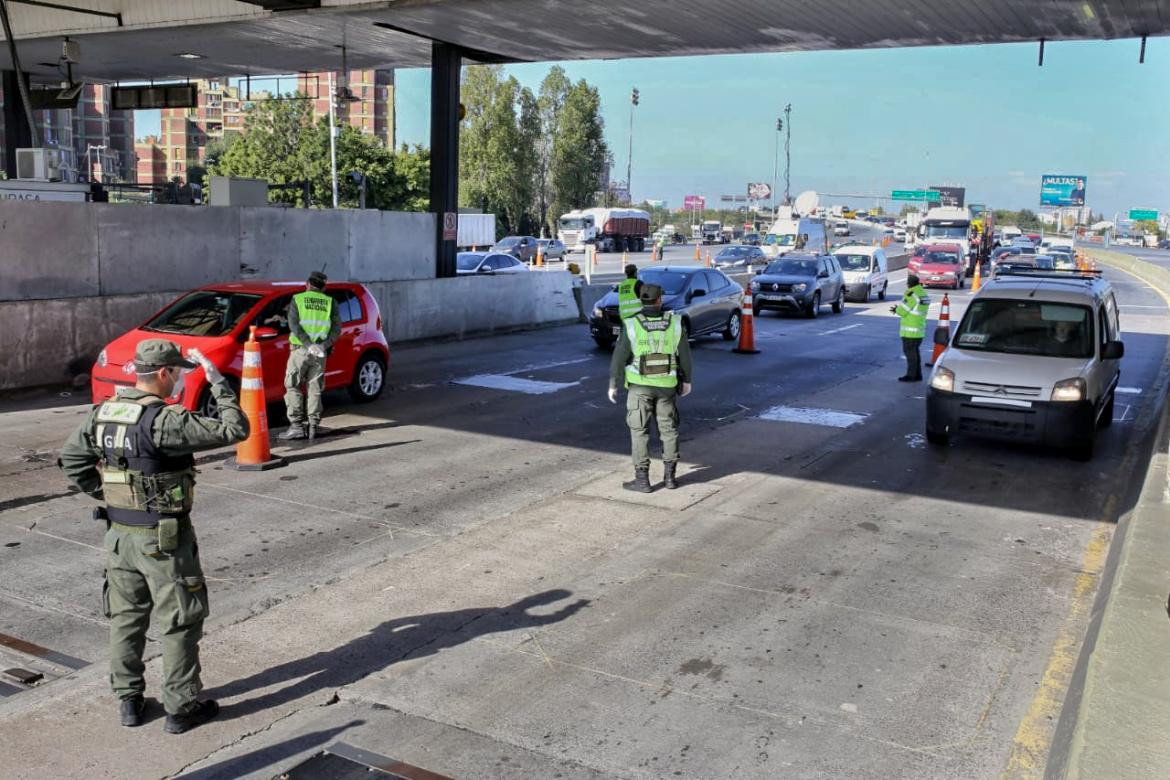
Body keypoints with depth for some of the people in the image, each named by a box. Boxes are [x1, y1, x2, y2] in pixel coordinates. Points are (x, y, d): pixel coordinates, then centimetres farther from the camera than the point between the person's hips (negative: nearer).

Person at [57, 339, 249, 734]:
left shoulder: (103, 413, 1)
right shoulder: (163, 421, -22)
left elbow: (71, 458, 11)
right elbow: (233, 430, -23)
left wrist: (105, 493, 13)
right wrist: (218, 382, -13)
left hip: (118, 534, 7)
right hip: (163, 539, -7)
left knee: (126, 618, 18)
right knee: (180, 623, 6)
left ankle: (129, 700, 28)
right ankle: (182, 707, 15)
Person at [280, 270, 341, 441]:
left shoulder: (298, 299, 4)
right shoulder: (329, 302, 10)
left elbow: (293, 325, -11)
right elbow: (337, 328, -1)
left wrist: (309, 344, -15)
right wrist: (323, 345, -9)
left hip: (300, 350, -2)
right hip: (320, 353, 3)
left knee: (292, 387, 5)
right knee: (315, 390, 9)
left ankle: (296, 425, -2)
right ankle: (313, 427, 6)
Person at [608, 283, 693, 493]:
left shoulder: (631, 325, -12)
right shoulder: (675, 323, -5)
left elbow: (619, 357, -9)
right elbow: (684, 354, 1)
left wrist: (613, 384, 0)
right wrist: (686, 380, 14)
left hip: (640, 385, -2)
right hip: (667, 385, 2)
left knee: (639, 431, 4)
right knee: (669, 429, 14)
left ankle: (642, 480, 4)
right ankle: (670, 476, 17)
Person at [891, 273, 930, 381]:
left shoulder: (911, 295, -17)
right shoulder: (924, 295, 12)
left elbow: (902, 311, -13)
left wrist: (896, 309, 8)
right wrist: (898, 309, 14)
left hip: (910, 330, -9)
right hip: (919, 329, 9)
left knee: (909, 351, -3)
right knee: (915, 351, 15)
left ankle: (911, 375, -1)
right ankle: (917, 375, 18)